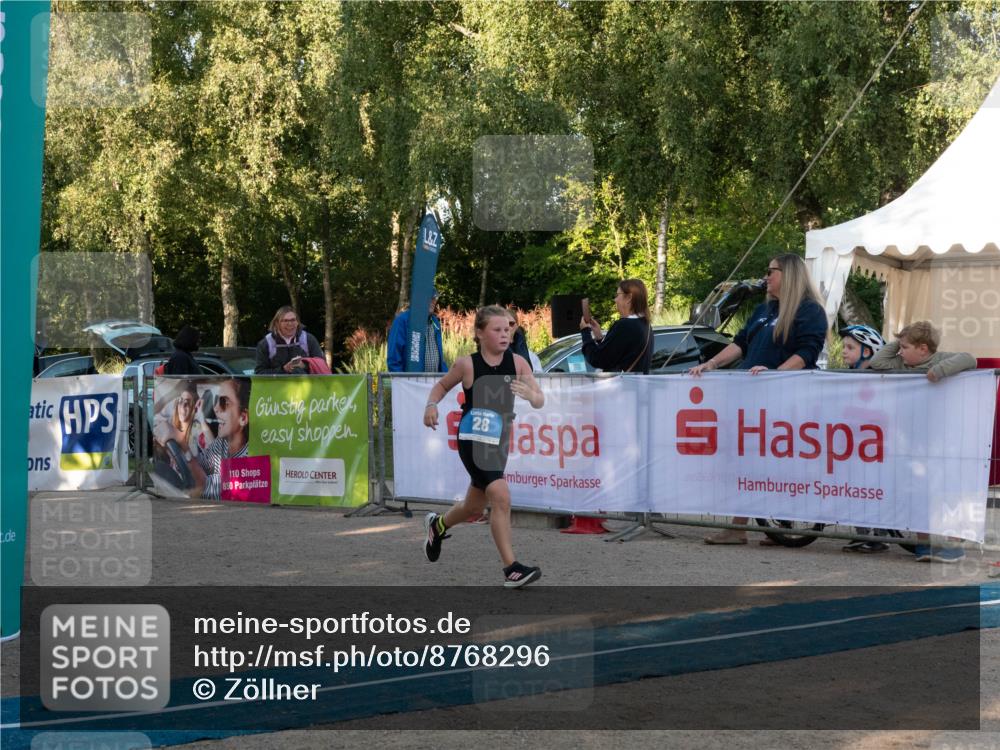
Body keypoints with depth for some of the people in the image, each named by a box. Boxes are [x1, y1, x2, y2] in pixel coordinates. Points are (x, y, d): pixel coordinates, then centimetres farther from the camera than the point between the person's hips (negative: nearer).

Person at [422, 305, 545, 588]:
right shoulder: (467, 364, -11)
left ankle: (437, 525, 53)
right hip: (472, 440, -5)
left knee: (475, 507, 21)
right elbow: (442, 386, 6)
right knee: (501, 498, -21)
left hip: (499, 443, 5)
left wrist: (530, 395, -30)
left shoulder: (517, 362, -5)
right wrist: (432, 405, -13)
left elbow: (539, 401, -8)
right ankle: (511, 568, -16)